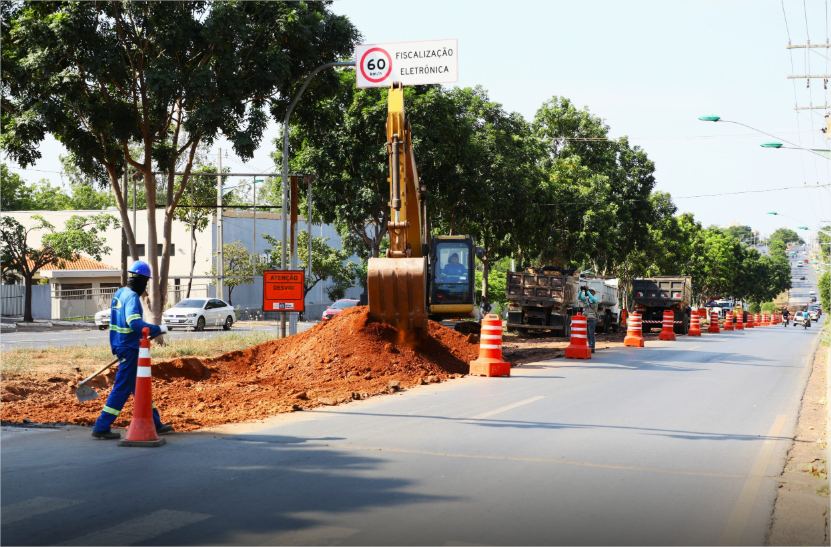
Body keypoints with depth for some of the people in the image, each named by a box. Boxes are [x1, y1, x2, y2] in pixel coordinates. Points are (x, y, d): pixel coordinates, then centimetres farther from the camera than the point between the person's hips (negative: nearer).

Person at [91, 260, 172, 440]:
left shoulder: (119, 293, 10)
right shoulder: (132, 297, -18)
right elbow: (135, 322, -32)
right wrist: (158, 329, -23)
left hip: (121, 345, 10)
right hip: (130, 349, -10)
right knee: (122, 389, -4)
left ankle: (155, 424, 25)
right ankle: (102, 428, -1)